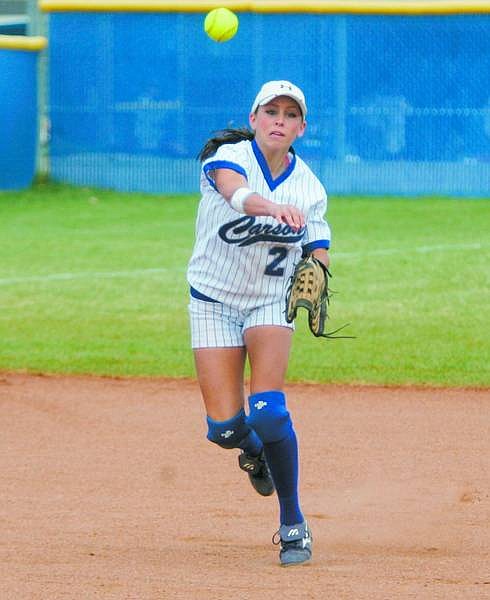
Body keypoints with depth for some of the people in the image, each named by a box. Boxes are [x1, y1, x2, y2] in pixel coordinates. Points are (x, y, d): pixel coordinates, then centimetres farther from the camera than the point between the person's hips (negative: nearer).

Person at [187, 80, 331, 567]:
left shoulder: (309, 188, -6)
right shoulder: (229, 157, -17)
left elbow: (317, 257, 0)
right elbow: (236, 192, -41)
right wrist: (274, 207, -63)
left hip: (270, 302, 1)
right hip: (214, 302, -1)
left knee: (267, 412, -19)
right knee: (224, 427, -6)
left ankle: (293, 522, -5)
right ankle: (253, 450, 33)